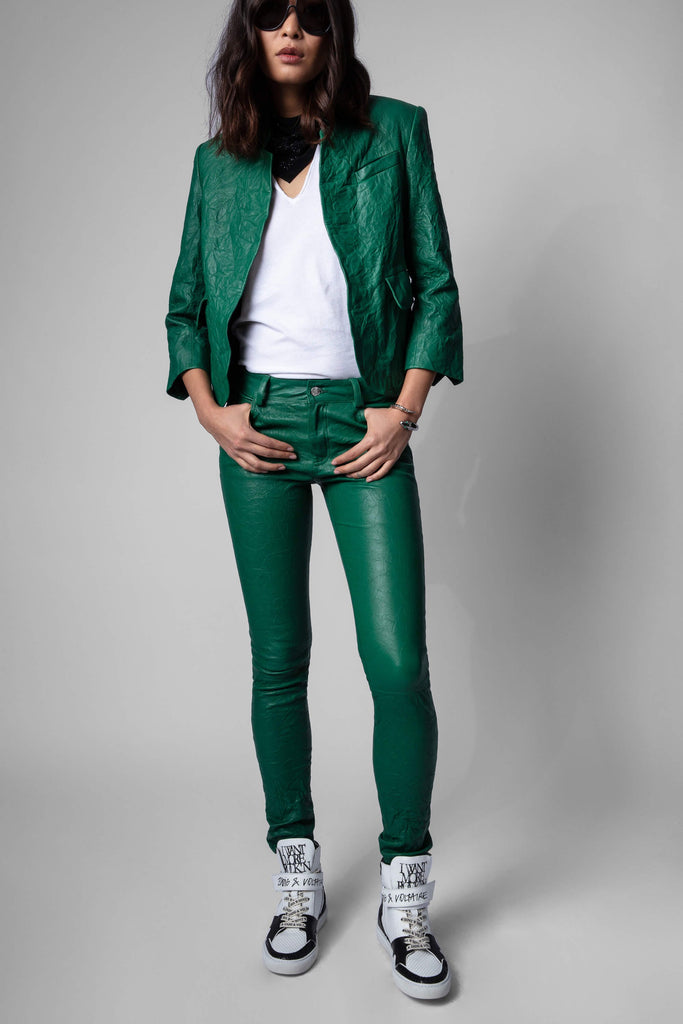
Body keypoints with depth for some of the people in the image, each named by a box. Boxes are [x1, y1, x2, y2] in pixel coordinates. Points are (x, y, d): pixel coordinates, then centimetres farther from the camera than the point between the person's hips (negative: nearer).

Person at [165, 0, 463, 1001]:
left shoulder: (393, 130, 9)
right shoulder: (219, 159, 14)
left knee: (398, 662, -8)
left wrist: (406, 409, -6)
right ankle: (299, 877, 21)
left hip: (364, 420, -2)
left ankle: (405, 897, 10)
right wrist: (210, 410, -2)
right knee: (279, 660, 5)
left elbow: (436, 280, 4)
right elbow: (186, 301, 14)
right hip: (259, 422, 2)